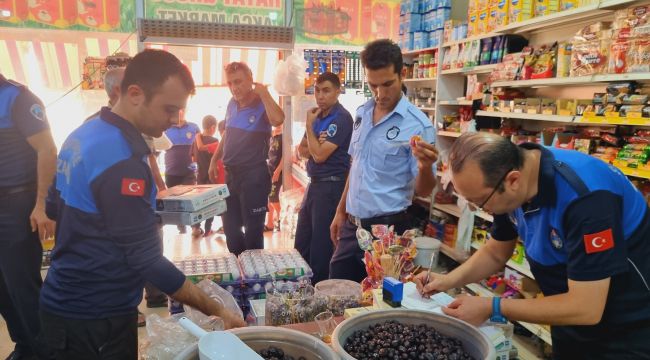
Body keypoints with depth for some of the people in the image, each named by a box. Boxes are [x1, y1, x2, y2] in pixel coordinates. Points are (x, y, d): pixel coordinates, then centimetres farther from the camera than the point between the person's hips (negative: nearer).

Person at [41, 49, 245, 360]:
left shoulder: (82, 135, 2)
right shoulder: (122, 162, -27)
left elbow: (55, 209, 14)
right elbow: (149, 261, -26)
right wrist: (216, 310, -22)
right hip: (95, 317, -9)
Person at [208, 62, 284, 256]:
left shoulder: (262, 105, -12)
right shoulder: (232, 104, 9)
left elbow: (277, 120, -36)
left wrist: (264, 93, -24)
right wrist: (215, 159, 19)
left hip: (254, 175, -7)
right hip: (231, 173, 7)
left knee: (253, 230, 2)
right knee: (230, 227, 15)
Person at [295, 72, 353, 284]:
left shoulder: (341, 118, -15)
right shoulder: (318, 115, 11)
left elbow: (319, 155, -20)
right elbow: (302, 150, 11)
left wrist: (309, 125, -10)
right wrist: (316, 151, -11)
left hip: (331, 185, -9)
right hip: (314, 183, 9)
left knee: (321, 245, 1)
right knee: (301, 243, 18)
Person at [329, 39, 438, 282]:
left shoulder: (418, 125, -16)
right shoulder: (362, 113, 4)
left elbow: (422, 191, -12)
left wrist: (425, 167, -33)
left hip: (387, 228, -6)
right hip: (352, 225, 6)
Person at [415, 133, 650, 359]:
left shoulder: (586, 197, -35)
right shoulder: (511, 189, -12)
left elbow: (585, 309, -32)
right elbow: (495, 253, 3)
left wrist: (491, 308, -26)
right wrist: (448, 280, -13)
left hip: (626, 333, -6)